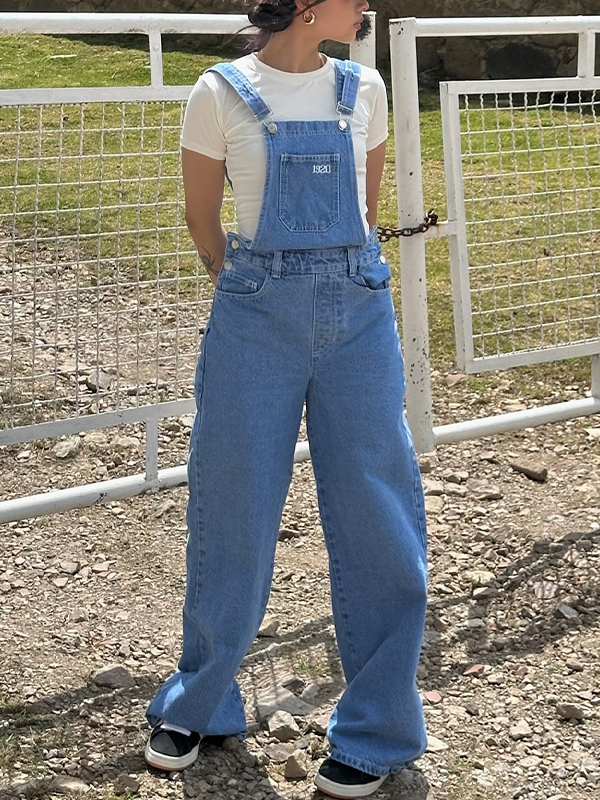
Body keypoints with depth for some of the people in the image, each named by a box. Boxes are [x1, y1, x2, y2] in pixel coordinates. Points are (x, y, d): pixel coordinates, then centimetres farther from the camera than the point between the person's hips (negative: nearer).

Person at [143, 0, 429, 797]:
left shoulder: (363, 89, 7)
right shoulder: (222, 92, -3)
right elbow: (202, 217, 6)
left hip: (358, 313, 3)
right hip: (256, 318, -2)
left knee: (376, 516, 3)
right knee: (235, 511, 6)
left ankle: (374, 730, 18)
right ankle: (197, 706, 28)